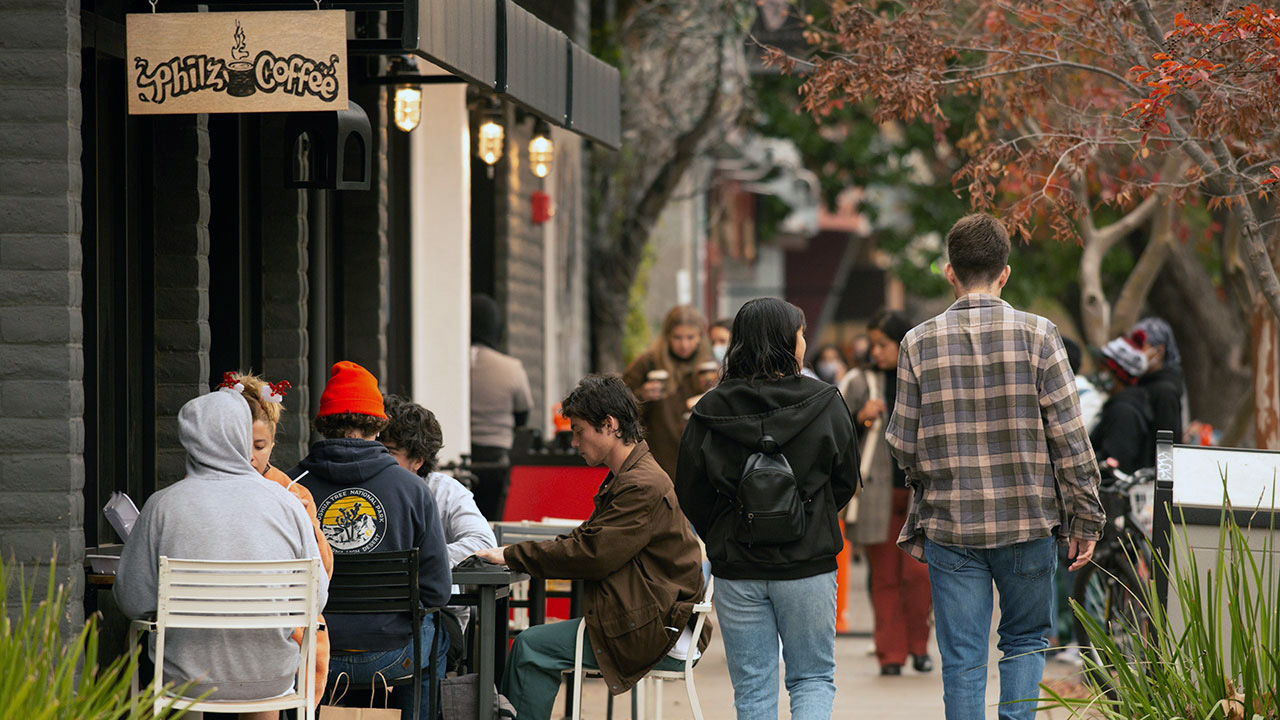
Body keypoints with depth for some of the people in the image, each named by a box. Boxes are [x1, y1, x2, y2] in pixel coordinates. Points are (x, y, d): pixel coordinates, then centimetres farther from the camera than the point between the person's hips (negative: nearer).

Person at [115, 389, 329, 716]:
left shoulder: (162, 506, -10)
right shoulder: (286, 503, -7)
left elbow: (134, 602, -6)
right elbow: (316, 597, -2)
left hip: (189, 680, -1)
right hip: (272, 682, 1)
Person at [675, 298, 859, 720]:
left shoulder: (710, 412, -4)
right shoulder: (825, 404, -6)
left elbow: (690, 493, 1)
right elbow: (846, 480, 5)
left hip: (737, 570, 1)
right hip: (808, 567, -1)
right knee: (813, 679, 11)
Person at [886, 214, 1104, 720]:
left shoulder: (919, 343, -2)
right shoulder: (1036, 335, -5)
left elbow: (905, 447, 1)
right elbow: (1068, 436, -6)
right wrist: (1085, 518, 3)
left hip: (950, 526, 0)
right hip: (1028, 524, 0)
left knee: (962, 659, 5)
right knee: (1026, 639, 17)